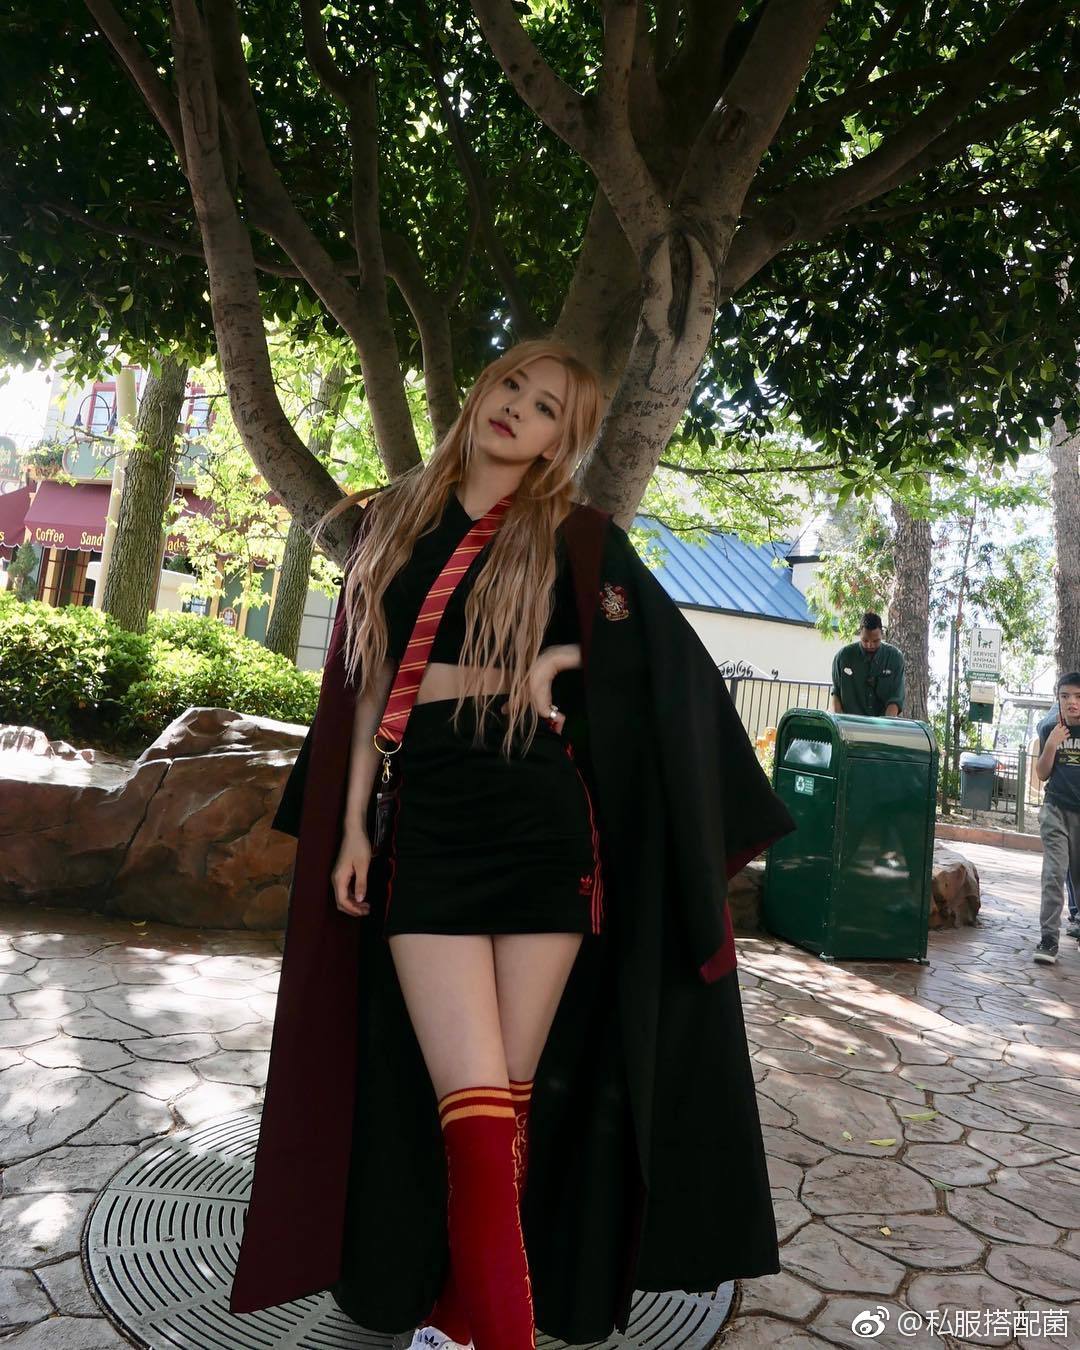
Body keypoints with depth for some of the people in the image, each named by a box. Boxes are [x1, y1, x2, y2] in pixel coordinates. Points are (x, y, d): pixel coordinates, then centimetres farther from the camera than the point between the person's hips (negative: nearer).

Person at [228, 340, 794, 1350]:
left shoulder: (575, 536, 6)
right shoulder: (394, 521, 13)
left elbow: (669, 662, 9)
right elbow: (369, 685, 13)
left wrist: (553, 659, -2)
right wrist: (353, 824, 8)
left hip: (543, 822, -1)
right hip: (422, 822, 1)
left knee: (513, 1097, 5)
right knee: (474, 1104, -6)